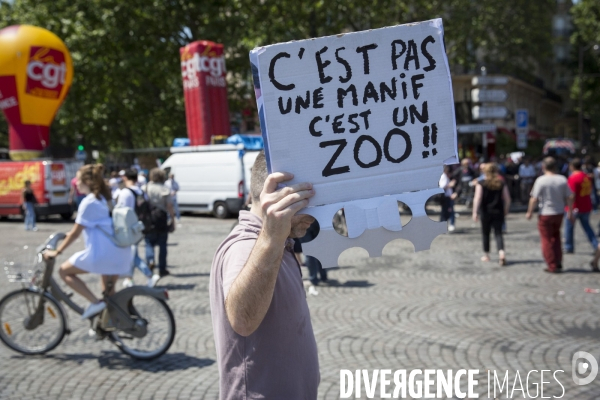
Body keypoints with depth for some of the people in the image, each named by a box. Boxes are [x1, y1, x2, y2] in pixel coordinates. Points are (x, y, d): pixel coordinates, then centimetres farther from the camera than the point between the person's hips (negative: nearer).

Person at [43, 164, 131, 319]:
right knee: (109, 294, 22)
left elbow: (75, 233, -9)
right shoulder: (103, 199, 16)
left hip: (102, 253, -9)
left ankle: (95, 302, -2)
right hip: (120, 254, 9)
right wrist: (69, 234, 33)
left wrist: (57, 252, -1)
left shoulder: (88, 202, -10)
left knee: (64, 271, 7)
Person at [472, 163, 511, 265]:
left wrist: (474, 212, -12)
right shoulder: (501, 183, 3)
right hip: (498, 212, 2)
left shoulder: (481, 184, -5)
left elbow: (477, 199, -13)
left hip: (486, 212, -2)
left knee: (486, 234, 12)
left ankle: (486, 255, 23)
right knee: (498, 233, 1)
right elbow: (507, 199, 4)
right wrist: (506, 211, 15)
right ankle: (501, 253, -20)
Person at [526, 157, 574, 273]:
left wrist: (529, 212, -3)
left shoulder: (541, 180, -14)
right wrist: (570, 211, 12)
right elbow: (569, 197, 0)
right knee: (556, 238, 22)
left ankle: (553, 266, 7)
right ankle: (558, 263, 20)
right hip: (559, 213, 4)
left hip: (545, 214, -4)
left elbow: (534, 199, -15)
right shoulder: (562, 180, -3)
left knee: (547, 240, 6)